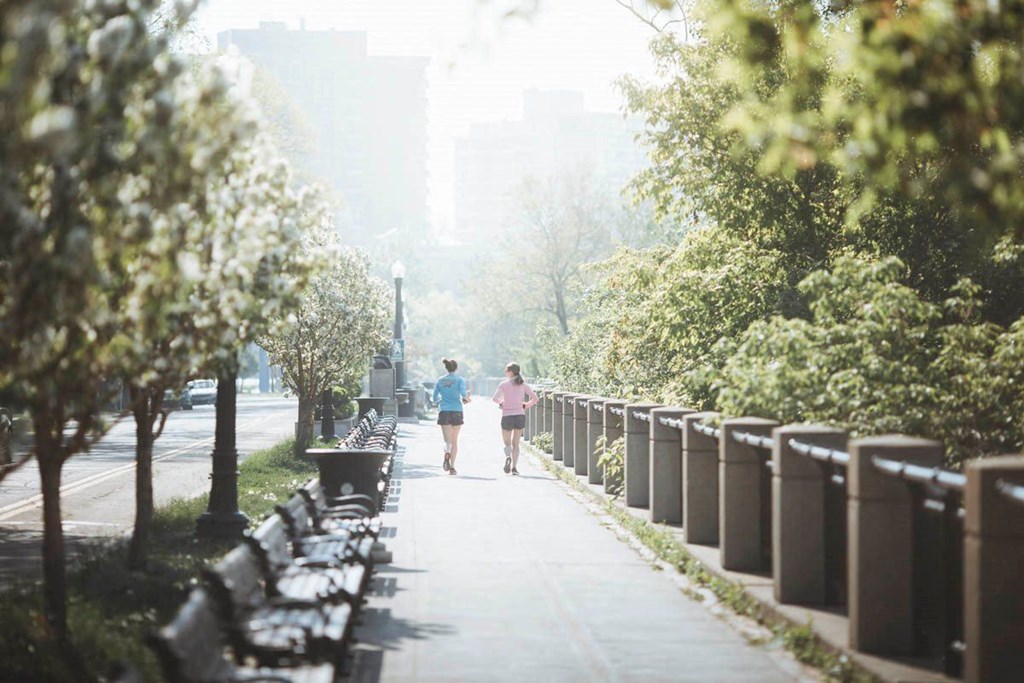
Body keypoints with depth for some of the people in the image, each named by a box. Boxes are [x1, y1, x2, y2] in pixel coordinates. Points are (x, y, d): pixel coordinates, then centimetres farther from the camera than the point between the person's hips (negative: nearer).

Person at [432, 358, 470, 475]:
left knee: (448, 440, -7)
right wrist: (467, 398, 9)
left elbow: (435, 399, 10)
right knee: (454, 441, 11)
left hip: (444, 412, 1)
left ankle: (447, 453, -42)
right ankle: (452, 467, 10)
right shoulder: (459, 380, 1)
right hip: (457, 411, -1)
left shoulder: (439, 381, 8)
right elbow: (464, 393, -13)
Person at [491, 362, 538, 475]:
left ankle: (508, 457, -20)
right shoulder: (523, 385, 5)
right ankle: (514, 467, 2)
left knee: (507, 442, 11)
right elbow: (534, 398, -1)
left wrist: (501, 403, 6)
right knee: (515, 444, 13)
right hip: (520, 415, 2)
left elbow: (495, 398, -14)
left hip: (507, 416, -2)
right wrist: (525, 406, 11)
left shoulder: (503, 384, -3)